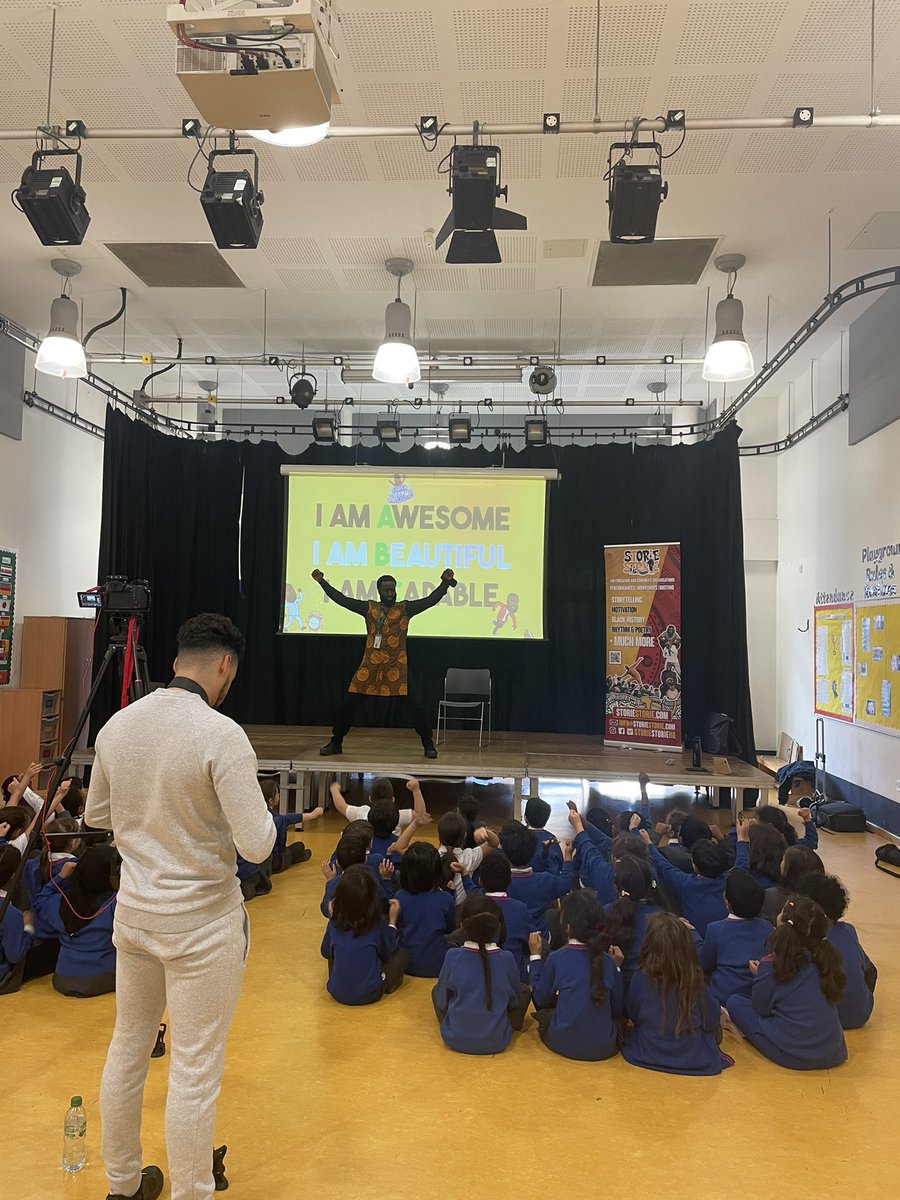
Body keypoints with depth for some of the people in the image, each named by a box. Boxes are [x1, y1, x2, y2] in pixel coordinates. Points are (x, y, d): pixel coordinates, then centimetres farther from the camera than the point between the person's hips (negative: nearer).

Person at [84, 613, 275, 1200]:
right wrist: (259, 812, -3)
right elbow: (257, 846, -22)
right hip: (202, 923, -7)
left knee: (128, 1048, 23)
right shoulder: (221, 735, -23)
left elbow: (96, 815, 12)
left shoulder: (117, 725, -3)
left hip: (134, 913, 7)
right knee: (195, 1071, 7)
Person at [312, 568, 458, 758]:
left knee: (414, 707, -5)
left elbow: (430, 600, -5)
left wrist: (445, 582, -16)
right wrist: (322, 582, 3)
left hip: (397, 667, -2)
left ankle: (428, 744, 10)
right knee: (348, 704, 4)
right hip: (370, 666, 2)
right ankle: (336, 743, 20)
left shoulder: (405, 608, 2)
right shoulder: (369, 608, 6)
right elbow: (342, 599, 6)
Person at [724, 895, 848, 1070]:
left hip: (792, 1055, -5)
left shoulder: (773, 964, -19)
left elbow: (760, 1008, -5)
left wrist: (759, 976, 11)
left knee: (735, 1002, 10)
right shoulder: (827, 959, -7)